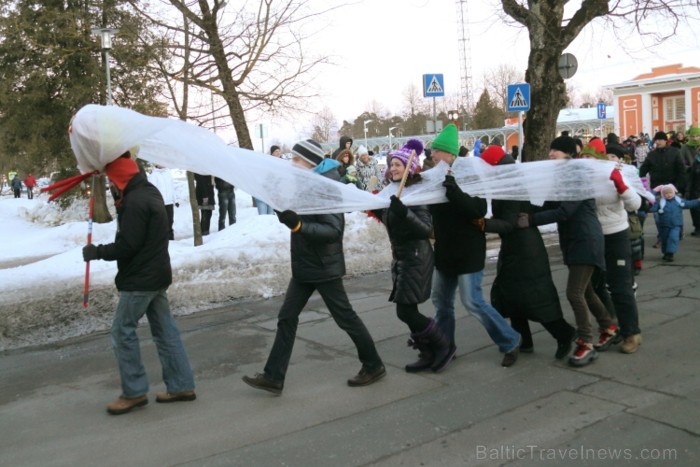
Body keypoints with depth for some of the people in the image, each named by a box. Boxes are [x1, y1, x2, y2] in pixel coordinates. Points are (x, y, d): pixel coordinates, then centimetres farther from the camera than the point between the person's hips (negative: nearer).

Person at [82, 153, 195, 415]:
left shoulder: (135, 201, -19)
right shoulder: (149, 192, 12)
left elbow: (126, 245, -21)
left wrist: (96, 252, -7)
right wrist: (119, 200, 8)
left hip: (140, 278, -10)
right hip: (156, 275, 10)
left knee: (122, 332, 0)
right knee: (165, 330, 10)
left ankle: (134, 392, 7)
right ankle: (181, 386, 15)